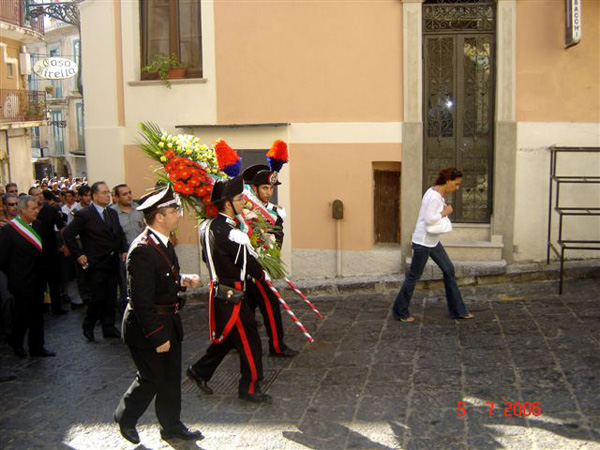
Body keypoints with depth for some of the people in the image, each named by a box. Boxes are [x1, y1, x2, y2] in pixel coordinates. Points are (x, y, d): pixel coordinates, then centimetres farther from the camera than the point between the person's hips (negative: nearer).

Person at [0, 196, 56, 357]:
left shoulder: (37, 225, 4)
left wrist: (42, 273, 7)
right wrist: (14, 276, -1)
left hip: (37, 281, 6)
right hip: (21, 282, -6)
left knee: (37, 315, 12)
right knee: (23, 314, 5)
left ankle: (37, 347, 23)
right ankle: (16, 341, 31)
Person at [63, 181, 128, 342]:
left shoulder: (112, 213, 11)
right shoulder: (84, 215, -10)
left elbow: (120, 234, 21)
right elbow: (68, 234, -11)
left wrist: (124, 250, 7)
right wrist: (78, 254, -12)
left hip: (112, 263, 6)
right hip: (95, 265, -6)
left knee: (111, 298, 9)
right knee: (98, 298, -5)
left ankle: (109, 328, 21)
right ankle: (88, 327, 16)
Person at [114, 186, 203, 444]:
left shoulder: (162, 243, 5)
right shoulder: (142, 250, -25)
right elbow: (142, 301, -25)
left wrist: (182, 281, 0)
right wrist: (157, 337, -22)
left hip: (168, 322, 9)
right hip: (148, 326, -9)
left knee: (171, 377, 17)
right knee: (152, 378, 7)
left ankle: (171, 425, 32)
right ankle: (125, 417, 32)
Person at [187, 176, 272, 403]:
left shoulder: (208, 226, 3)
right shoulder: (231, 233, -25)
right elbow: (248, 262, -13)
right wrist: (262, 274, 6)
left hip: (218, 289, 9)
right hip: (231, 296, -9)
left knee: (226, 337, 23)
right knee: (248, 340, 3)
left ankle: (200, 371, 33)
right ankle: (249, 388, 15)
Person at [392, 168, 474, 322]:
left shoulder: (438, 194, 8)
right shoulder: (434, 196, -21)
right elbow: (429, 219, -28)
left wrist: (445, 210, -2)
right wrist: (445, 213, -14)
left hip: (433, 241, 10)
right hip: (423, 242, -10)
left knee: (449, 270, 10)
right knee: (414, 276, 2)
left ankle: (457, 310, 19)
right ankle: (400, 311, 18)